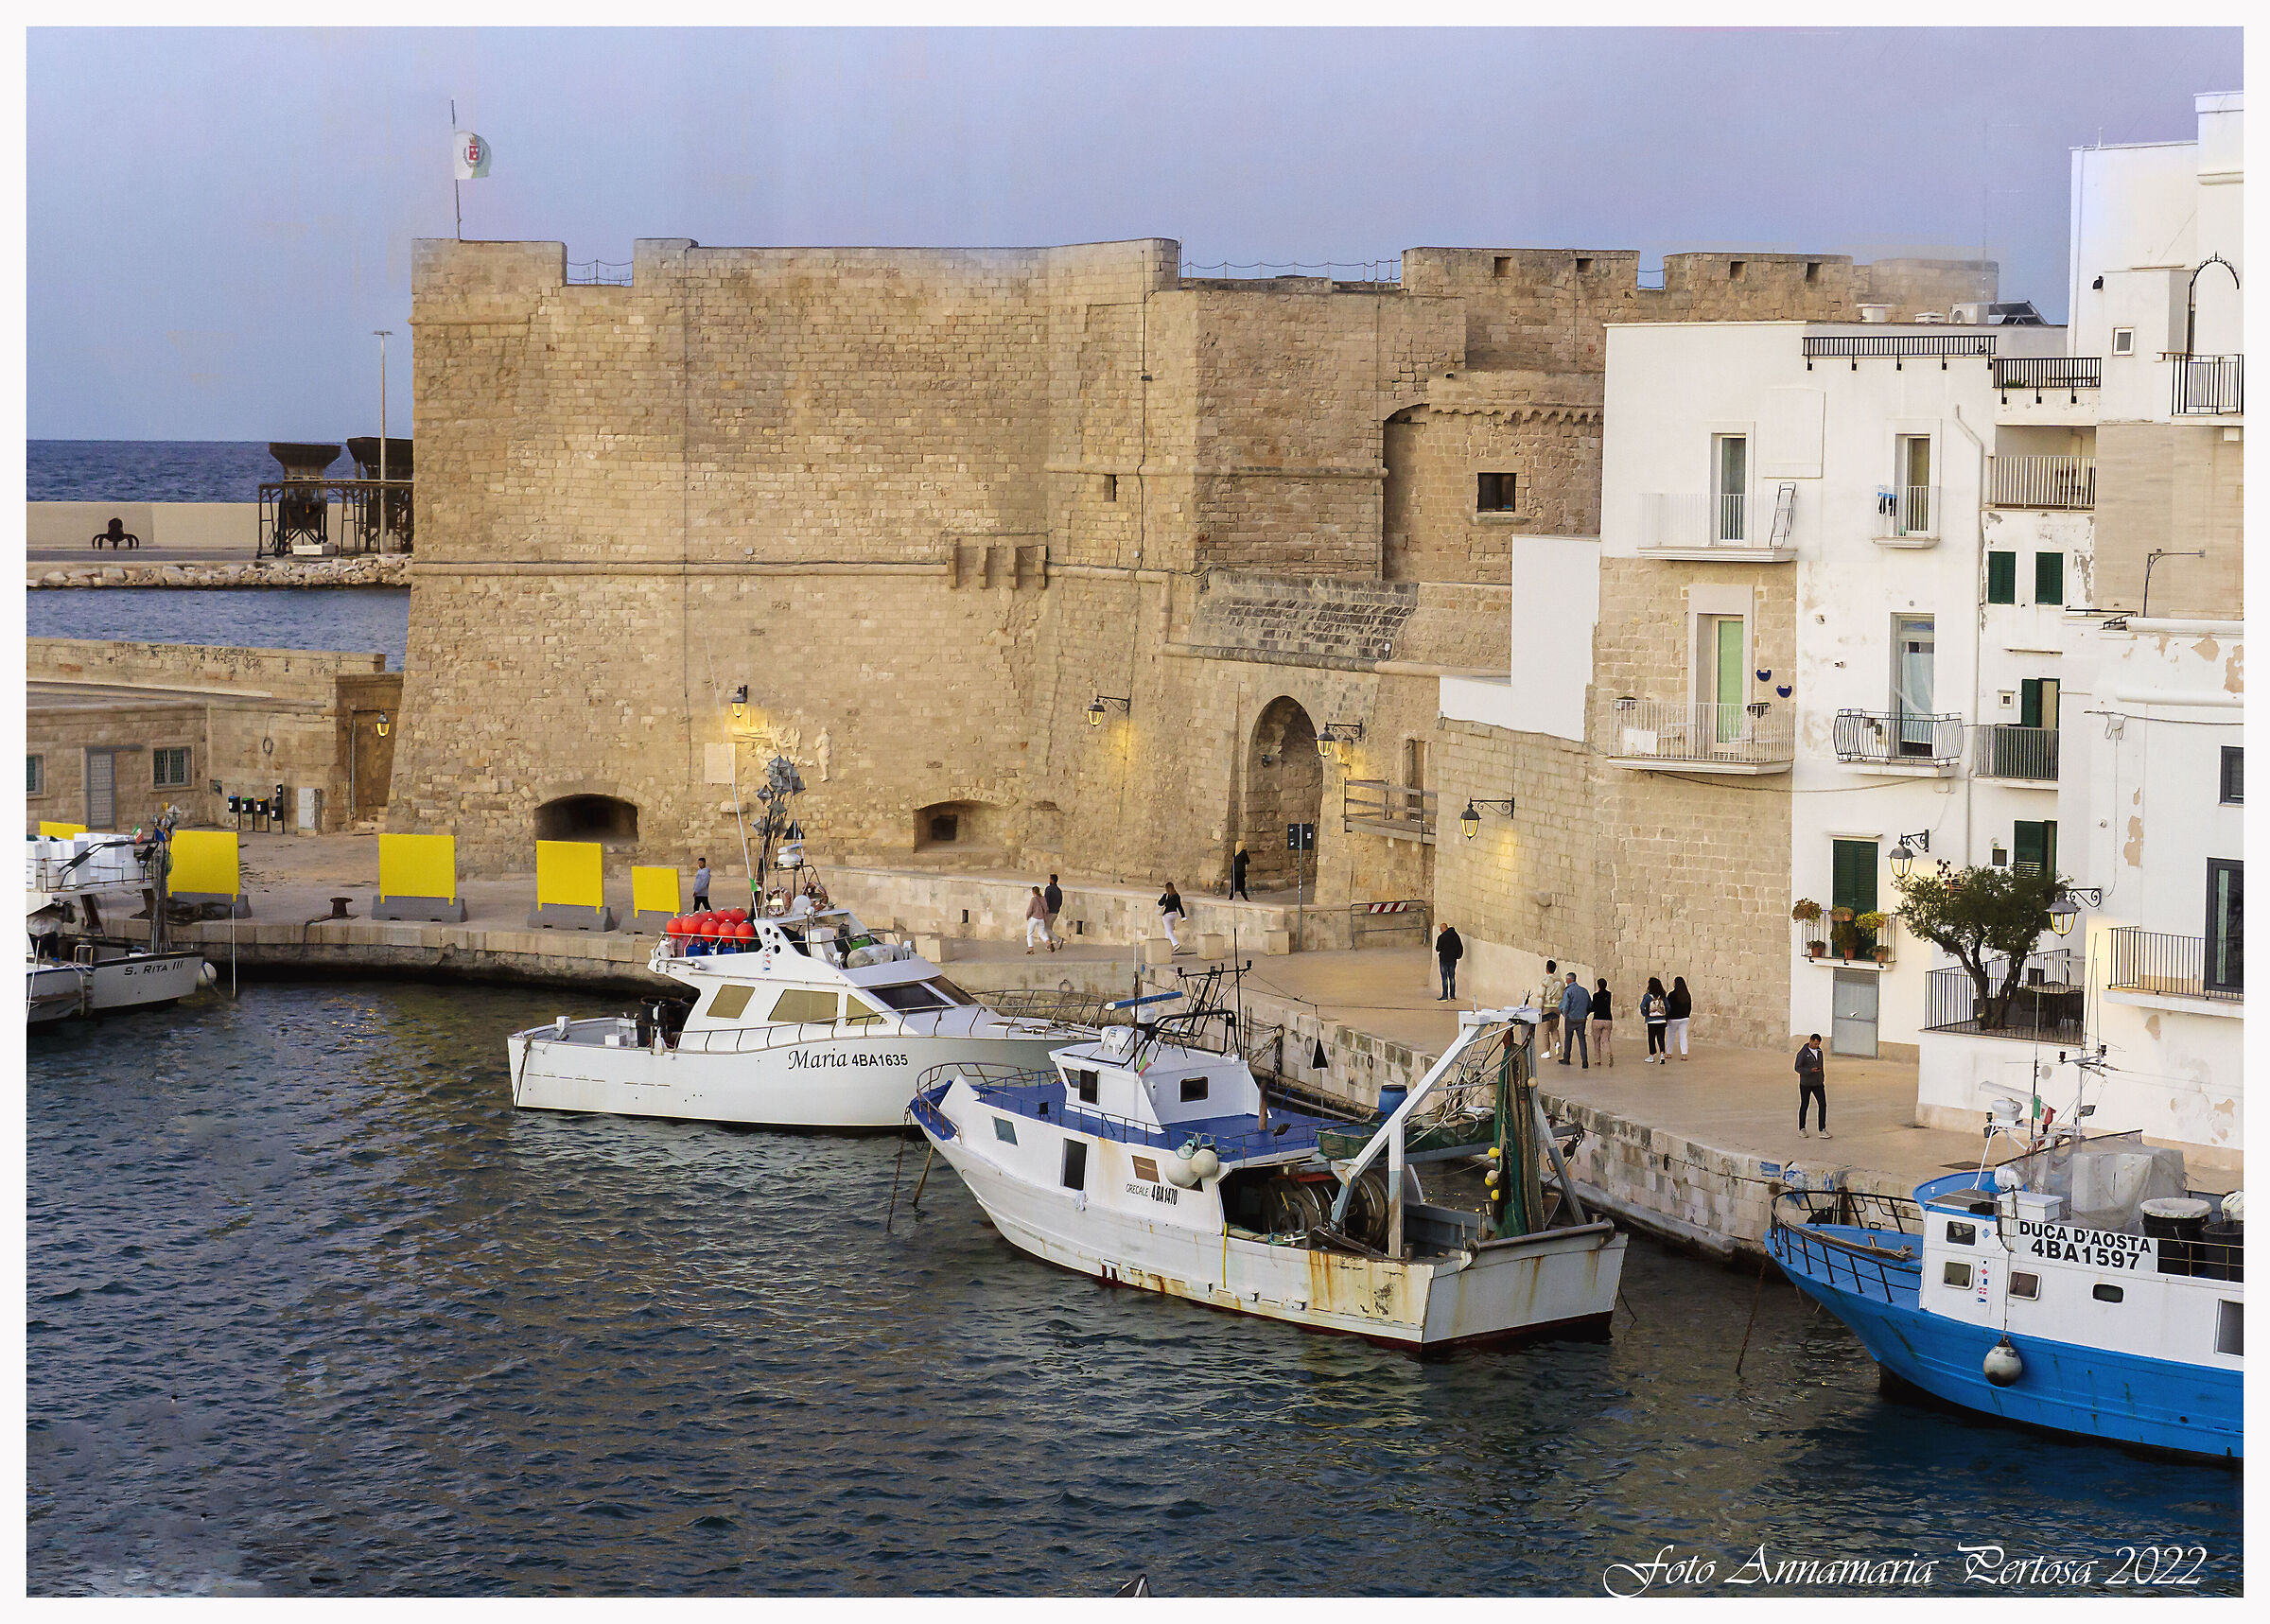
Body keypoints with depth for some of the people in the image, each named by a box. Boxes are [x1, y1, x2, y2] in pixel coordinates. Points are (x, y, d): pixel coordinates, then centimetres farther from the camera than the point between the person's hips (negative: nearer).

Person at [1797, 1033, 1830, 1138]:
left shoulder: (1819, 1051, 7)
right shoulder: (1802, 1053, -12)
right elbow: (1798, 1068, -16)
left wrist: (1822, 1080, 17)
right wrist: (1810, 1070, -29)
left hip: (1818, 1084, 5)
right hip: (1805, 1084, -5)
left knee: (1823, 1104, -7)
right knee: (1804, 1106, 6)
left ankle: (1822, 1130, -8)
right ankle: (1802, 1129, 21)